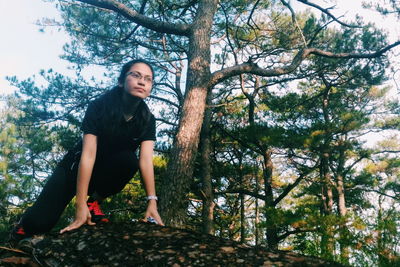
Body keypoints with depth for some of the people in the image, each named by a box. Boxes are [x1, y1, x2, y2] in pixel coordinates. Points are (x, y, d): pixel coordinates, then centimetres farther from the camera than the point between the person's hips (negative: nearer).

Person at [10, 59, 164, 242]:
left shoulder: (147, 120, -15)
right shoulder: (98, 107, -25)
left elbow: (146, 160, -25)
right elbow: (88, 154, -32)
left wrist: (152, 202, -37)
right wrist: (80, 206, -37)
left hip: (108, 172, 3)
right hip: (78, 167, -2)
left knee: (129, 159, -32)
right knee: (40, 223, -19)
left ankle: (95, 201, -9)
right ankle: (26, 226, 19)